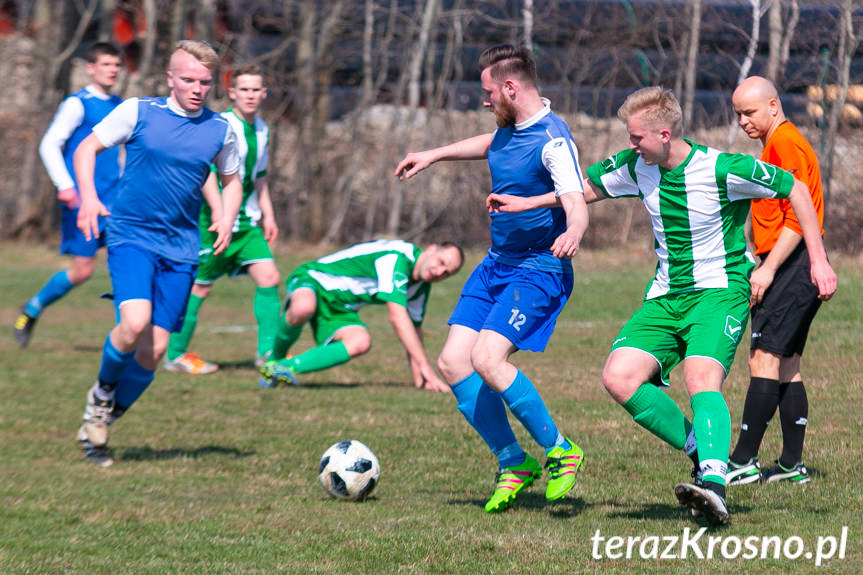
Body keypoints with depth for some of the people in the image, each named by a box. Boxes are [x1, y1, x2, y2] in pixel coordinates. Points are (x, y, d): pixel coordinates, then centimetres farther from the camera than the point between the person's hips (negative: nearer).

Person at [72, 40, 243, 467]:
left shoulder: (220, 130, 6)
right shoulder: (138, 112, -3)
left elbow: (231, 180, 22)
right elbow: (87, 148, 5)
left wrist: (227, 219, 3)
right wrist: (88, 197, -11)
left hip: (180, 247, 4)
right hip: (131, 236, -3)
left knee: (155, 350, -1)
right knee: (135, 323, -26)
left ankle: (100, 424, 19)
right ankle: (102, 394, 5)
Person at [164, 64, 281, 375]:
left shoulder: (261, 129, 11)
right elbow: (207, 171, -24)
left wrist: (268, 215, 22)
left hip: (246, 221, 7)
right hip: (213, 220, -7)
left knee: (269, 277, -3)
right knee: (199, 285, 0)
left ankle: (268, 351, 3)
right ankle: (175, 355, 12)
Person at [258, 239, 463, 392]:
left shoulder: (422, 286, 1)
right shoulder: (397, 258, -28)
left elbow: (413, 327, 16)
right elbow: (398, 318, -35)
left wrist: (419, 377, 8)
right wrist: (426, 366, -36)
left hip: (339, 308, 8)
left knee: (361, 342, -24)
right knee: (303, 309, -44)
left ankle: (287, 366, -15)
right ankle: (275, 358, -12)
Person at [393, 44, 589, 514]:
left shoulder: (552, 140, -20)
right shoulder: (511, 127, 7)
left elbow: (577, 204, -32)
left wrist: (572, 235, -53)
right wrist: (433, 155, 38)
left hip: (538, 272, -9)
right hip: (496, 265, 9)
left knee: (487, 359, -24)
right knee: (452, 362, 0)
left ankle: (560, 451, -8)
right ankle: (513, 463, 11)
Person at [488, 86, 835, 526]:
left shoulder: (721, 170, -17)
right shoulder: (637, 167, 1)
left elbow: (794, 189, -5)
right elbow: (589, 187, 22)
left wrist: (818, 259, -6)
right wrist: (528, 203, 16)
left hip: (720, 291, -7)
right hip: (665, 296, 7)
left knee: (701, 380, -31)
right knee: (618, 378, -13)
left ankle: (714, 486, -47)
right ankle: (703, 454, -1)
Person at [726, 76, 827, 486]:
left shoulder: (786, 144, -11)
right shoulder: (776, 145, 21)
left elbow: (798, 218, -19)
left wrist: (768, 269, -21)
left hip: (791, 265, -11)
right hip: (794, 267, 11)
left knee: (764, 359, -13)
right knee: (786, 365, 10)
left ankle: (744, 461, -16)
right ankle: (792, 463, 10)